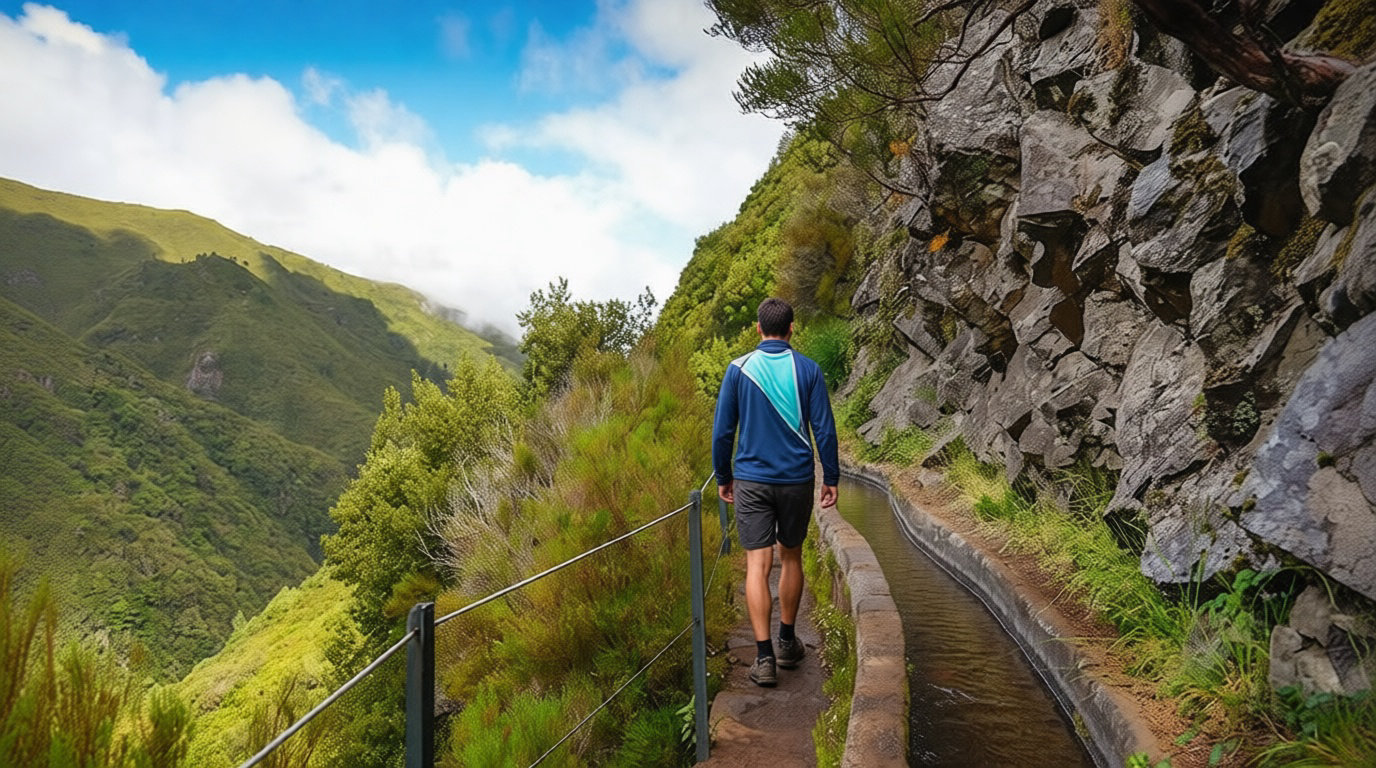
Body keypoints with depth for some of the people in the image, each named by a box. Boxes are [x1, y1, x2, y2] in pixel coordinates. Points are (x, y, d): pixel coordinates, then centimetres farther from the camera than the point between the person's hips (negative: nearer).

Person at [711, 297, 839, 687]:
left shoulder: (738, 369, -3)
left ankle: (764, 657, -6)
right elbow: (824, 429, -3)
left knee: (758, 564, -1)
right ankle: (787, 643, 29)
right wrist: (831, 477, 7)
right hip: (797, 480, 1)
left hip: (751, 480, -1)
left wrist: (723, 477, 11)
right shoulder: (807, 370, -3)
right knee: (791, 557, 17)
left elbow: (722, 430, 0)